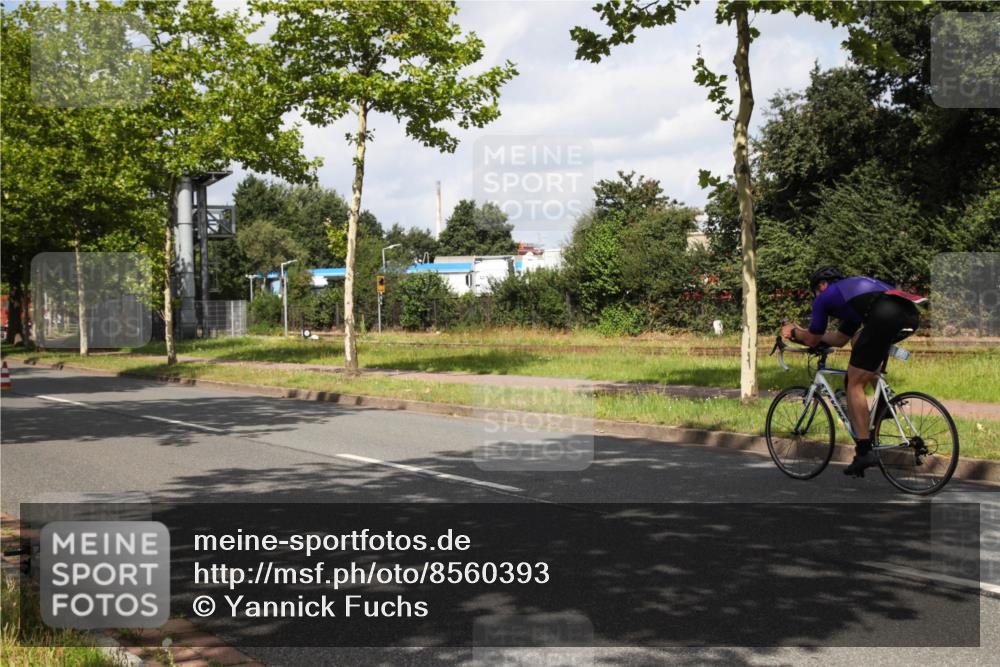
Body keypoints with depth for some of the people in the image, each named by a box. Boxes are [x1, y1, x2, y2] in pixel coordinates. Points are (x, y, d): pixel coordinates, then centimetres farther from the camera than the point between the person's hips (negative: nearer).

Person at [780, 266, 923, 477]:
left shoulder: (825, 297, 20)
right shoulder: (854, 287, 41)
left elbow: (812, 340, 28)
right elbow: (840, 339, 49)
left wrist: (794, 333, 48)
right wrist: (802, 331, 57)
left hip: (884, 317, -8)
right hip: (911, 316, 8)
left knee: (854, 383, 4)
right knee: (858, 338, 36)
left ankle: (864, 451, 0)